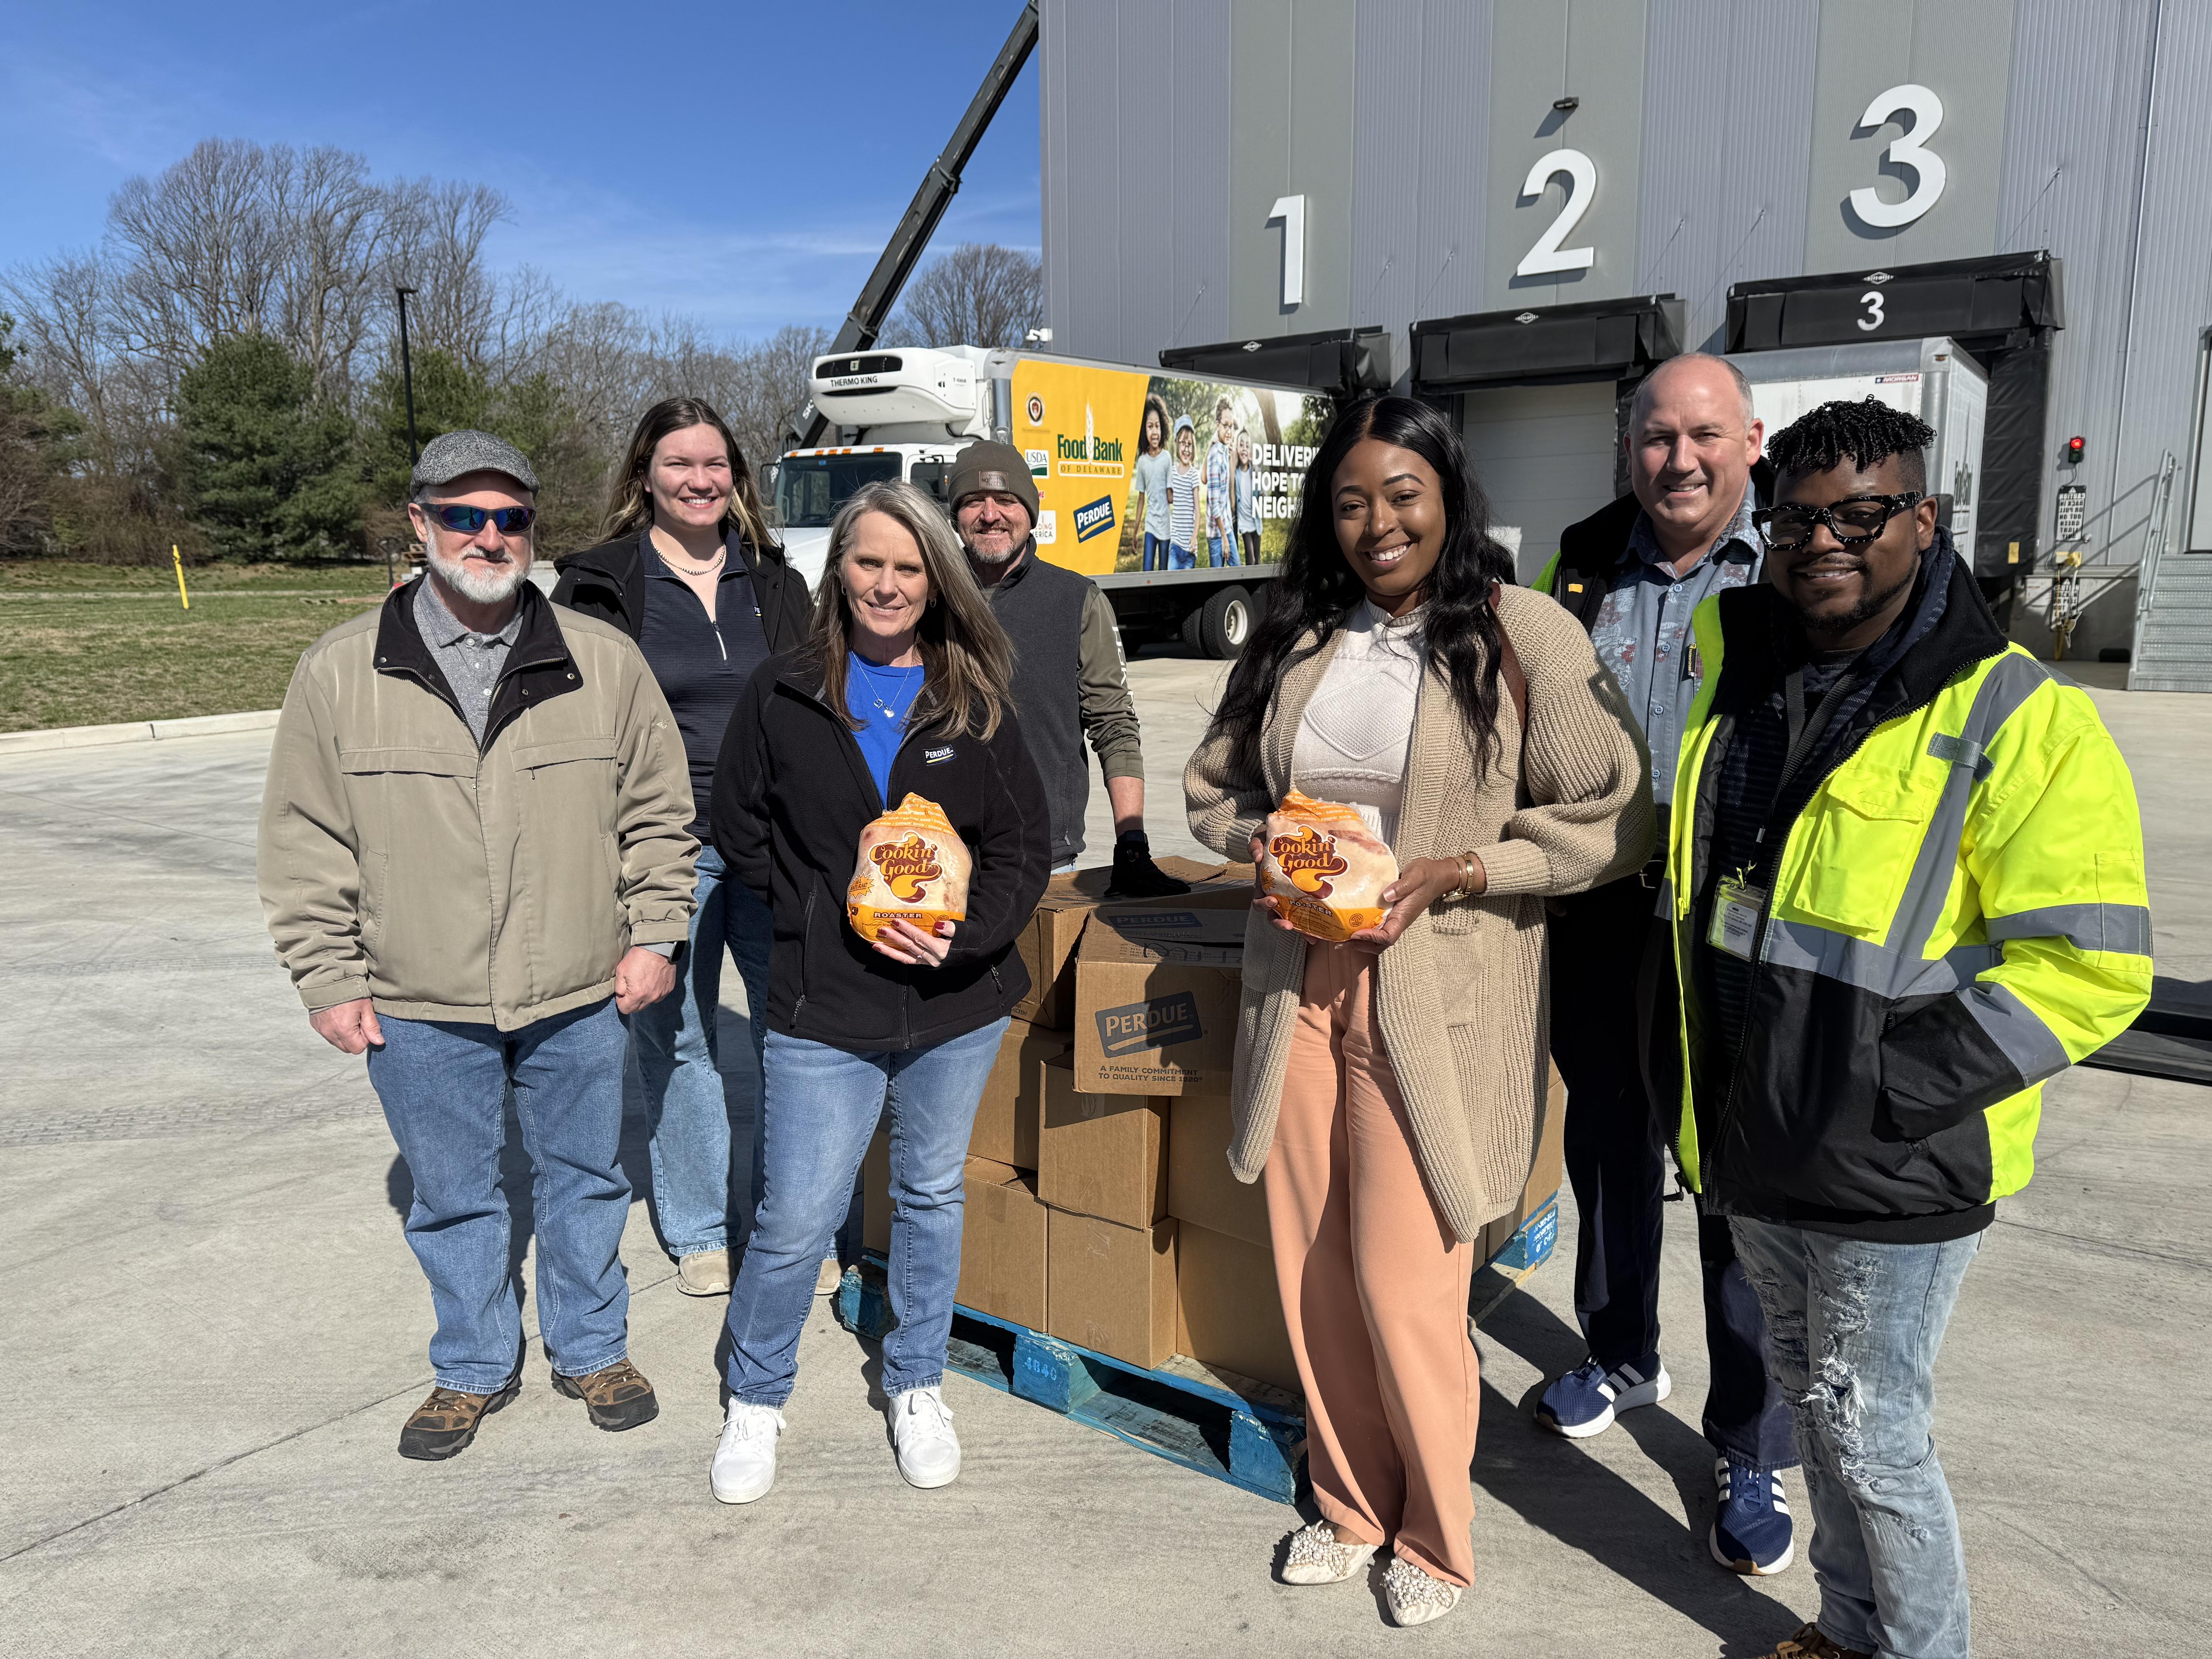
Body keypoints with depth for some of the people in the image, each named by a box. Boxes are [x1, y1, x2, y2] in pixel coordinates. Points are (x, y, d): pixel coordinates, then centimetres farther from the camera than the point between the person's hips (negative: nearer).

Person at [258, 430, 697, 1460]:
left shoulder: (605, 662, -4)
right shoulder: (339, 673, -4)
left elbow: (658, 811, 4)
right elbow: (306, 844, 1)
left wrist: (653, 935, 0)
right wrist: (329, 979, 0)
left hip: (579, 997, 0)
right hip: (417, 1009, 0)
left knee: (584, 1177, 16)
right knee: (451, 1197, 16)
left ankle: (592, 1351, 37)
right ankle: (474, 1370, 38)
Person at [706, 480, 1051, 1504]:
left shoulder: (977, 703, 1)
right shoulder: (781, 697, -1)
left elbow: (1025, 845, 1)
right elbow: (741, 831, 6)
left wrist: (965, 931, -15)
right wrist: (833, 914, -3)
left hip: (958, 1002, 2)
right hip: (825, 1005, -1)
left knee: (932, 1195, 17)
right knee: (796, 1218, 1)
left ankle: (917, 1384, 39)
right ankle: (755, 1399, 28)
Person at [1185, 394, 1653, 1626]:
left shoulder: (1523, 635, -8)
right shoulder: (1297, 637, 8)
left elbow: (1611, 822, -7)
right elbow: (1215, 783, 18)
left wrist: (1456, 870, -17)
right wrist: (1266, 844, -3)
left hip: (1438, 1002, -5)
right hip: (1301, 981, 5)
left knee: (1405, 1285, 1)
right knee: (1314, 1272, 12)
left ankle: (1438, 1537, 28)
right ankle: (1353, 1501, 37)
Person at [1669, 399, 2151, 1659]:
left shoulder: (2019, 723, -16)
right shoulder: (1737, 673, 4)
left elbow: (2091, 967, -19)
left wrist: (1889, 1090, -23)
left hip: (1890, 1175, -6)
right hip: (1754, 1150, 7)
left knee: (1872, 1436, 7)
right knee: (1814, 1400, 22)